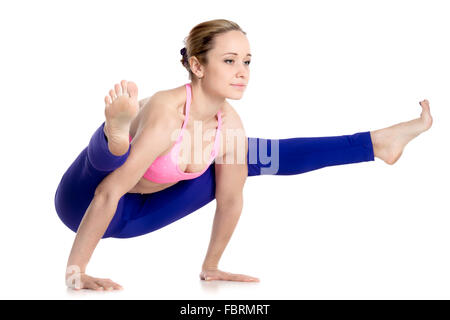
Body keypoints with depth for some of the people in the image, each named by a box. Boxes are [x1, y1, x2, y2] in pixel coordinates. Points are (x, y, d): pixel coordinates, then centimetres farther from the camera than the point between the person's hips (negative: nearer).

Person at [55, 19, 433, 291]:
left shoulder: (230, 125, -13)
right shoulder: (167, 113, -34)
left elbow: (230, 200, -1)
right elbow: (108, 192, -35)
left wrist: (211, 266, 6)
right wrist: (75, 270, -35)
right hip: (82, 203, -6)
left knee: (250, 156, 6)